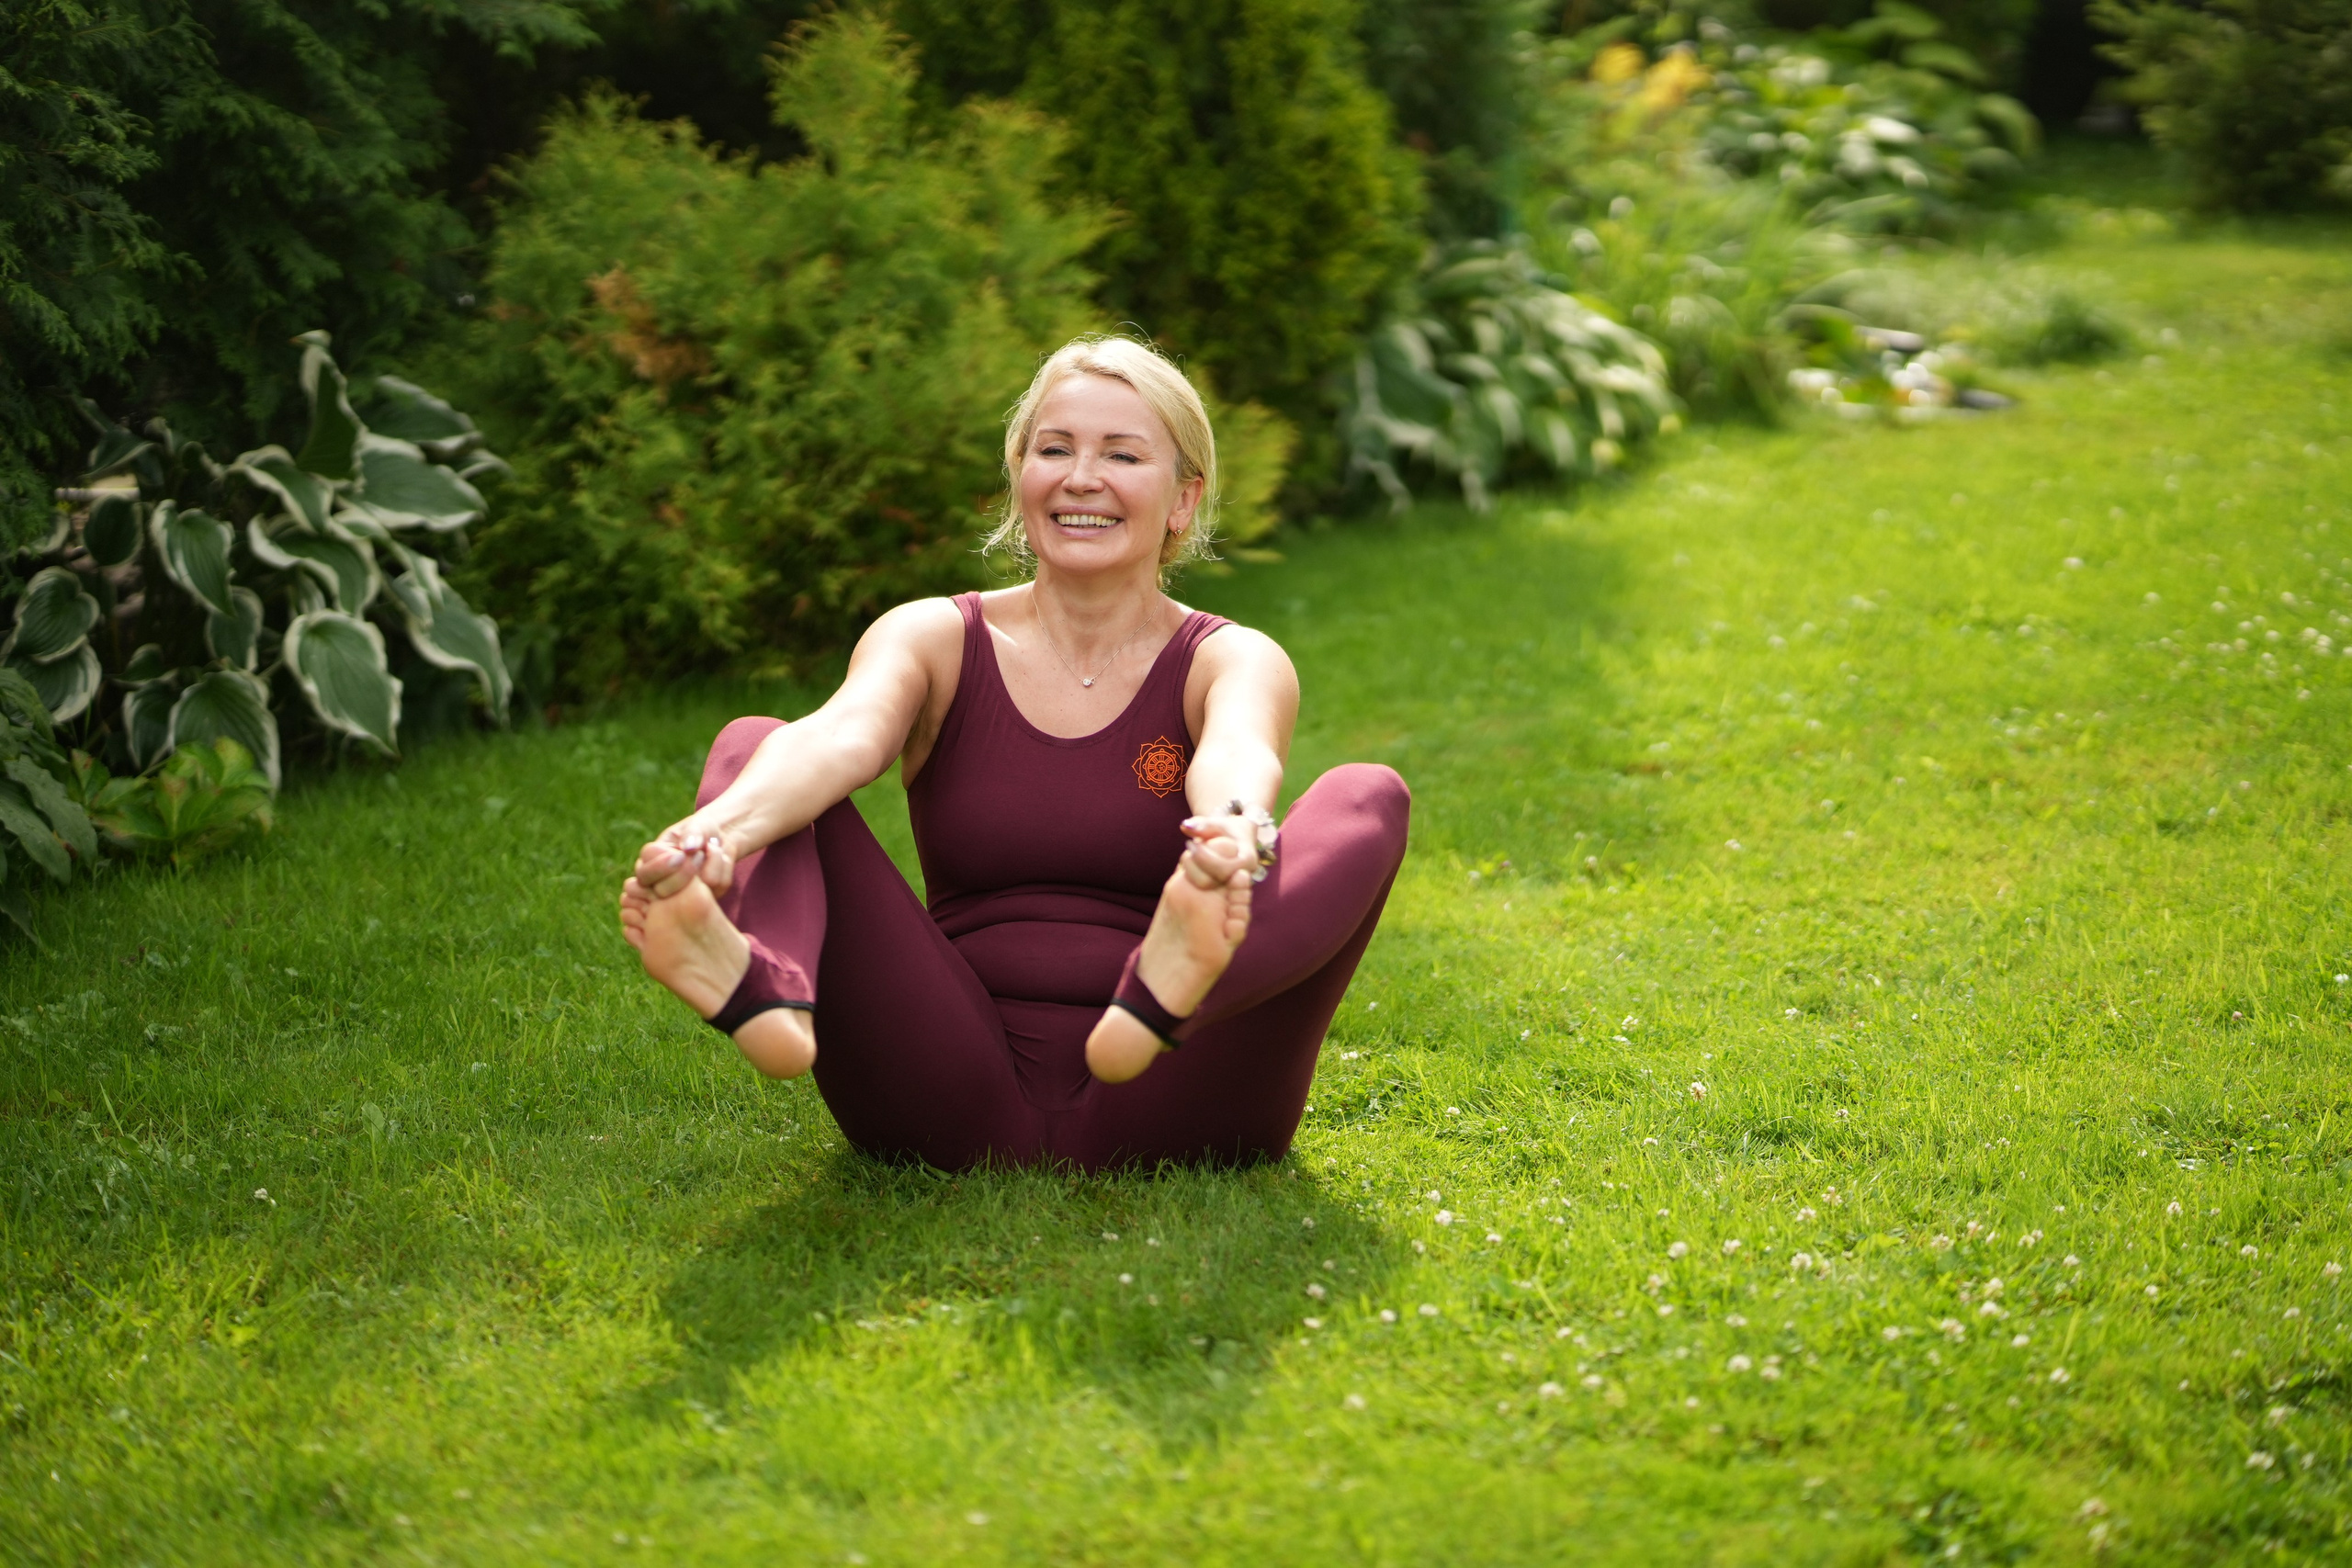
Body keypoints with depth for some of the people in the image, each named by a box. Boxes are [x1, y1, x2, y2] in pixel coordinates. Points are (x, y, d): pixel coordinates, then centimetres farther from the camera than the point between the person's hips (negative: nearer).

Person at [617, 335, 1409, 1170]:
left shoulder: (1231, 662, 5)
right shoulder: (934, 640, 8)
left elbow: (1238, 756, -21)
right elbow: (839, 739, -15)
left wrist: (1237, 834, -47)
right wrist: (719, 831, -39)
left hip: (1159, 1115, -1)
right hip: (957, 1120, 1)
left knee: (1368, 797, -20)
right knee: (752, 744, -10)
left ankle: (1165, 1001, -53)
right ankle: (761, 990, -46)